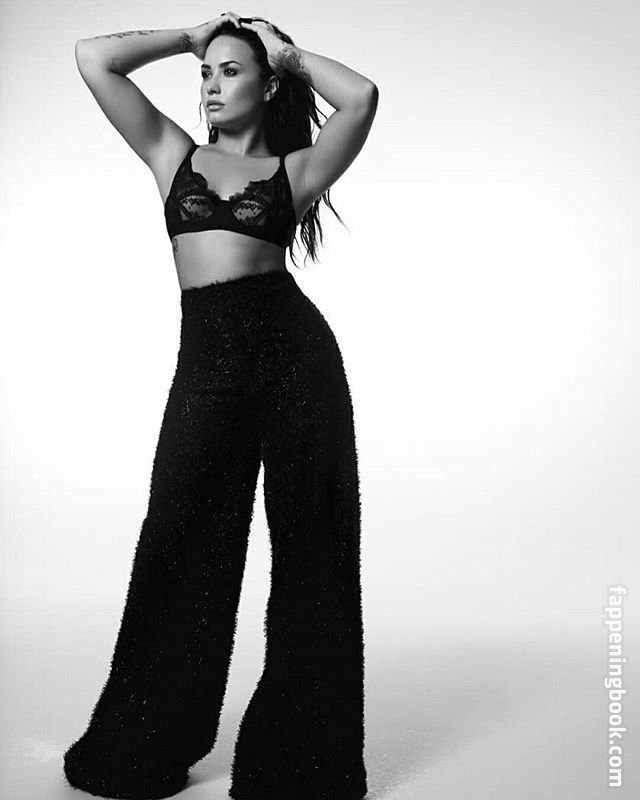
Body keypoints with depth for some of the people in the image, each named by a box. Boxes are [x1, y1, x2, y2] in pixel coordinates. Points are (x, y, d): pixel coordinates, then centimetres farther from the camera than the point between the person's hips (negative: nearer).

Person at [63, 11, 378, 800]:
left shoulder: (293, 170, 10)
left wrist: (290, 54, 8)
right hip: (206, 363, 2)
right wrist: (190, 37, 18)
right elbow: (92, 58, 12)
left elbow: (362, 97, -7)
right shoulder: (174, 155, 17)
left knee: (310, 547, 4)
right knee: (183, 549, 6)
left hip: (295, 349, -1)